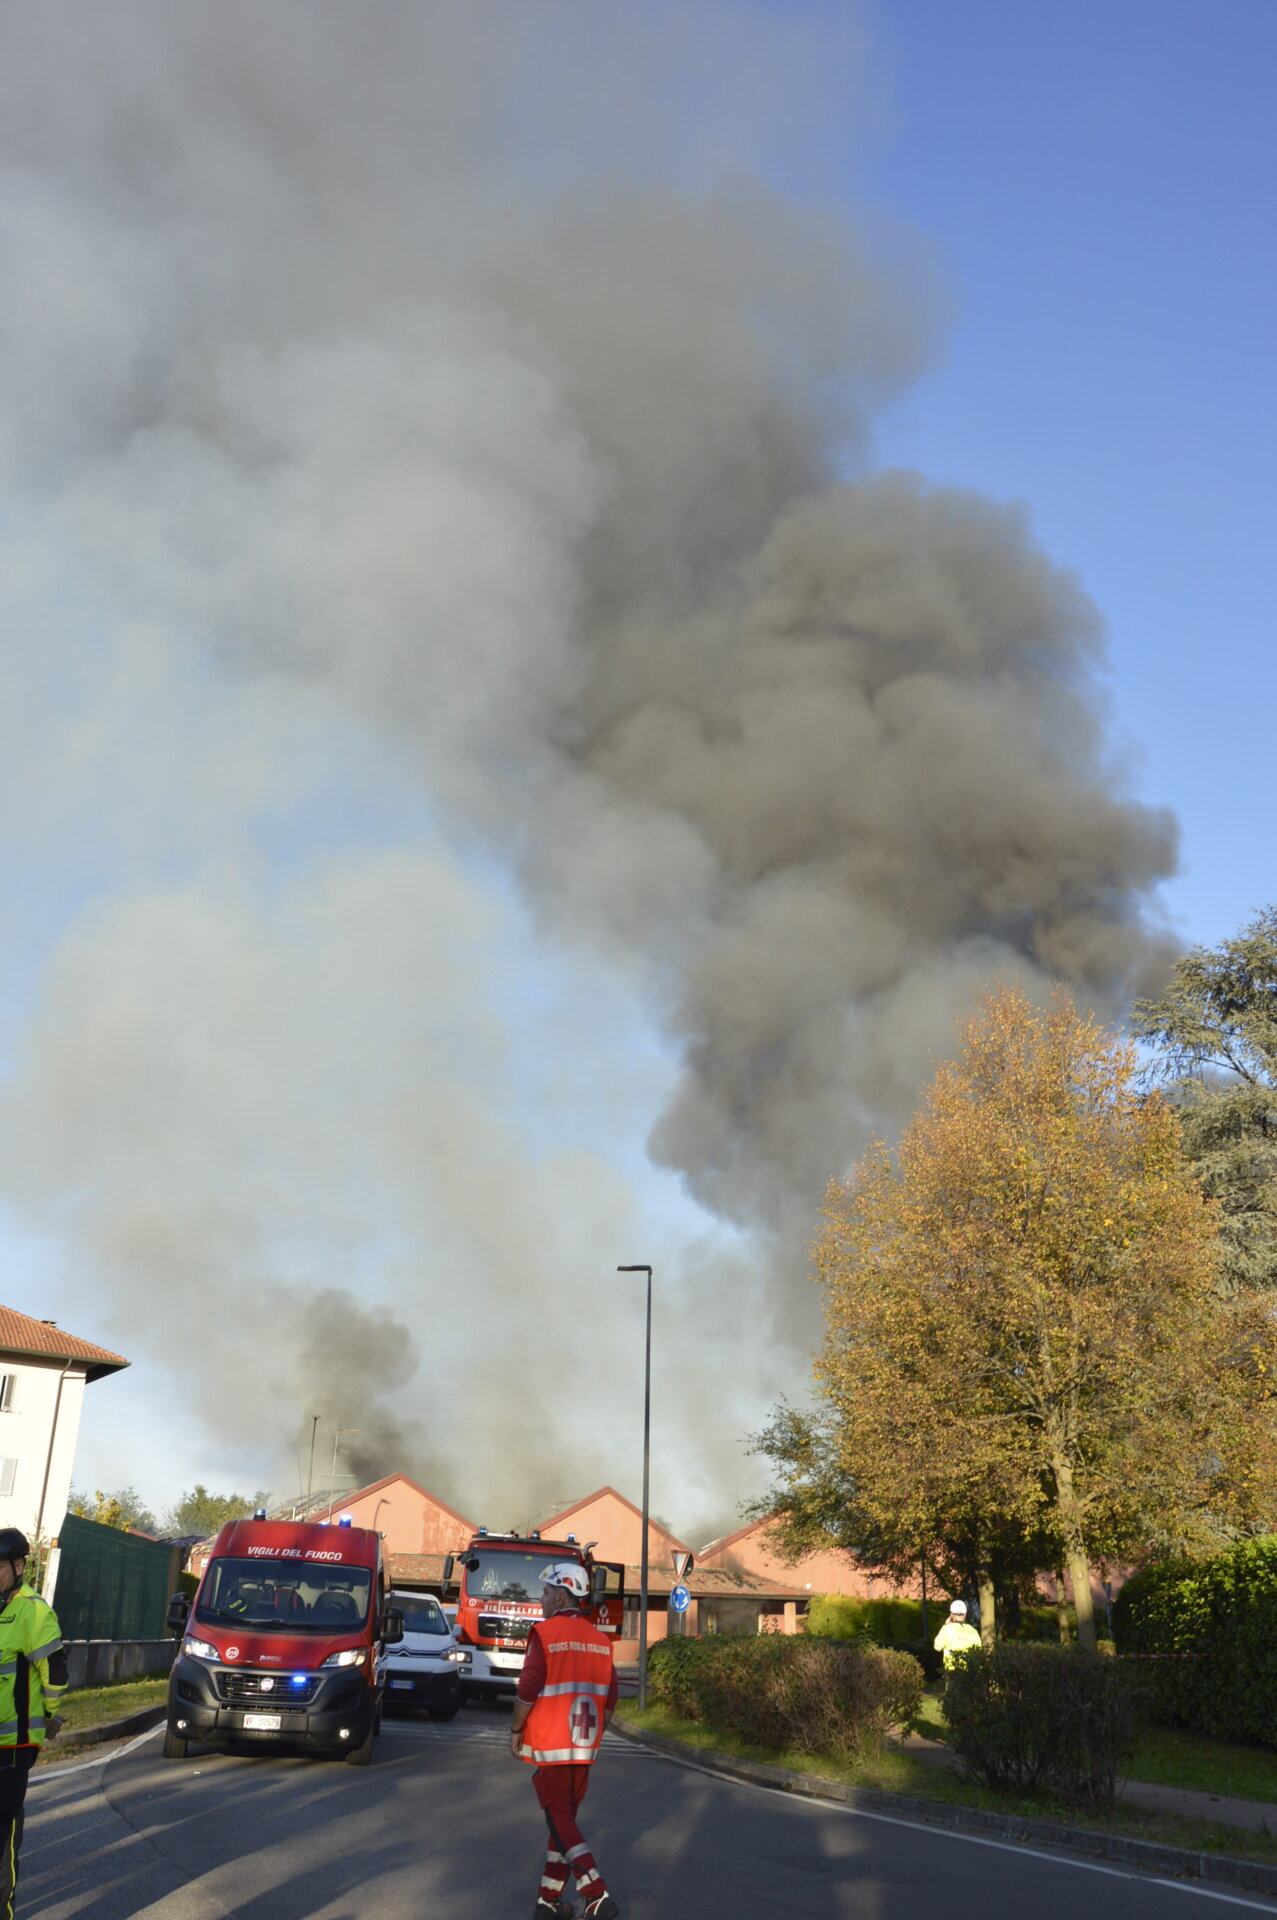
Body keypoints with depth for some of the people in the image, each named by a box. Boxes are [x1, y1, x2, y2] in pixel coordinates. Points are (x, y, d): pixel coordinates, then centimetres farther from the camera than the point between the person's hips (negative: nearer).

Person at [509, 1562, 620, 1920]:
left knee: (560, 1820, -1)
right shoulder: (600, 1639, 7)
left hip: (550, 1744, -6)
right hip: (585, 1748, 6)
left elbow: (528, 1690, -15)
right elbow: (610, 1699, 10)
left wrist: (516, 1731, -2)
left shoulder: (545, 1633, -11)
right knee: (565, 1817, 14)